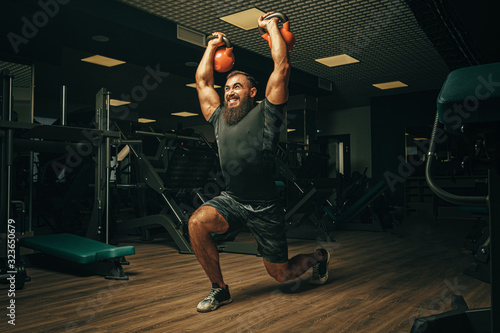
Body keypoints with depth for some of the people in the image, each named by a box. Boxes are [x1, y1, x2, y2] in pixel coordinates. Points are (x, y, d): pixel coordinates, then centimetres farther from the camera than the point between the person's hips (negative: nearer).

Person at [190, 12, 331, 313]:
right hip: (231, 200, 4)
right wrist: (212, 46, 25)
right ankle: (220, 289, -4)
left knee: (282, 274, 7)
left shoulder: (265, 113, -4)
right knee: (197, 223, -26)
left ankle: (318, 257, 42)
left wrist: (272, 26, 0)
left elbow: (282, 66, -10)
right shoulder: (220, 118, 10)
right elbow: (202, 79, 18)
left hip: (264, 208, -4)